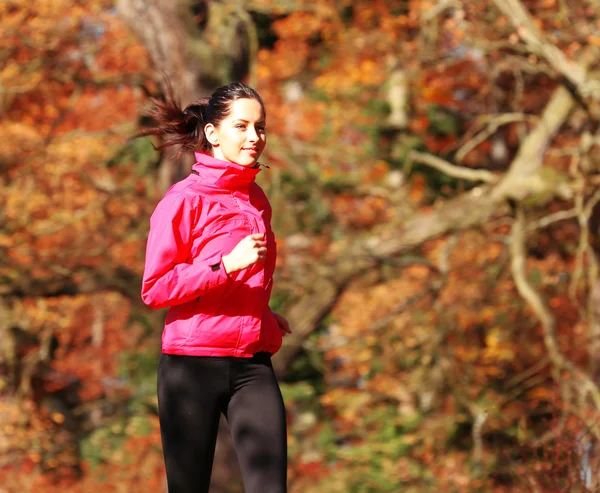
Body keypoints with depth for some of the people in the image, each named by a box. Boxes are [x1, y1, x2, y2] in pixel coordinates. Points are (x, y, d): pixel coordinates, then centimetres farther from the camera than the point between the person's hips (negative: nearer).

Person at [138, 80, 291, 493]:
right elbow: (154, 289, -10)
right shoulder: (185, 199, -5)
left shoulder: (257, 200, 15)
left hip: (253, 365, 5)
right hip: (193, 364, -5)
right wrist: (226, 265, -18)